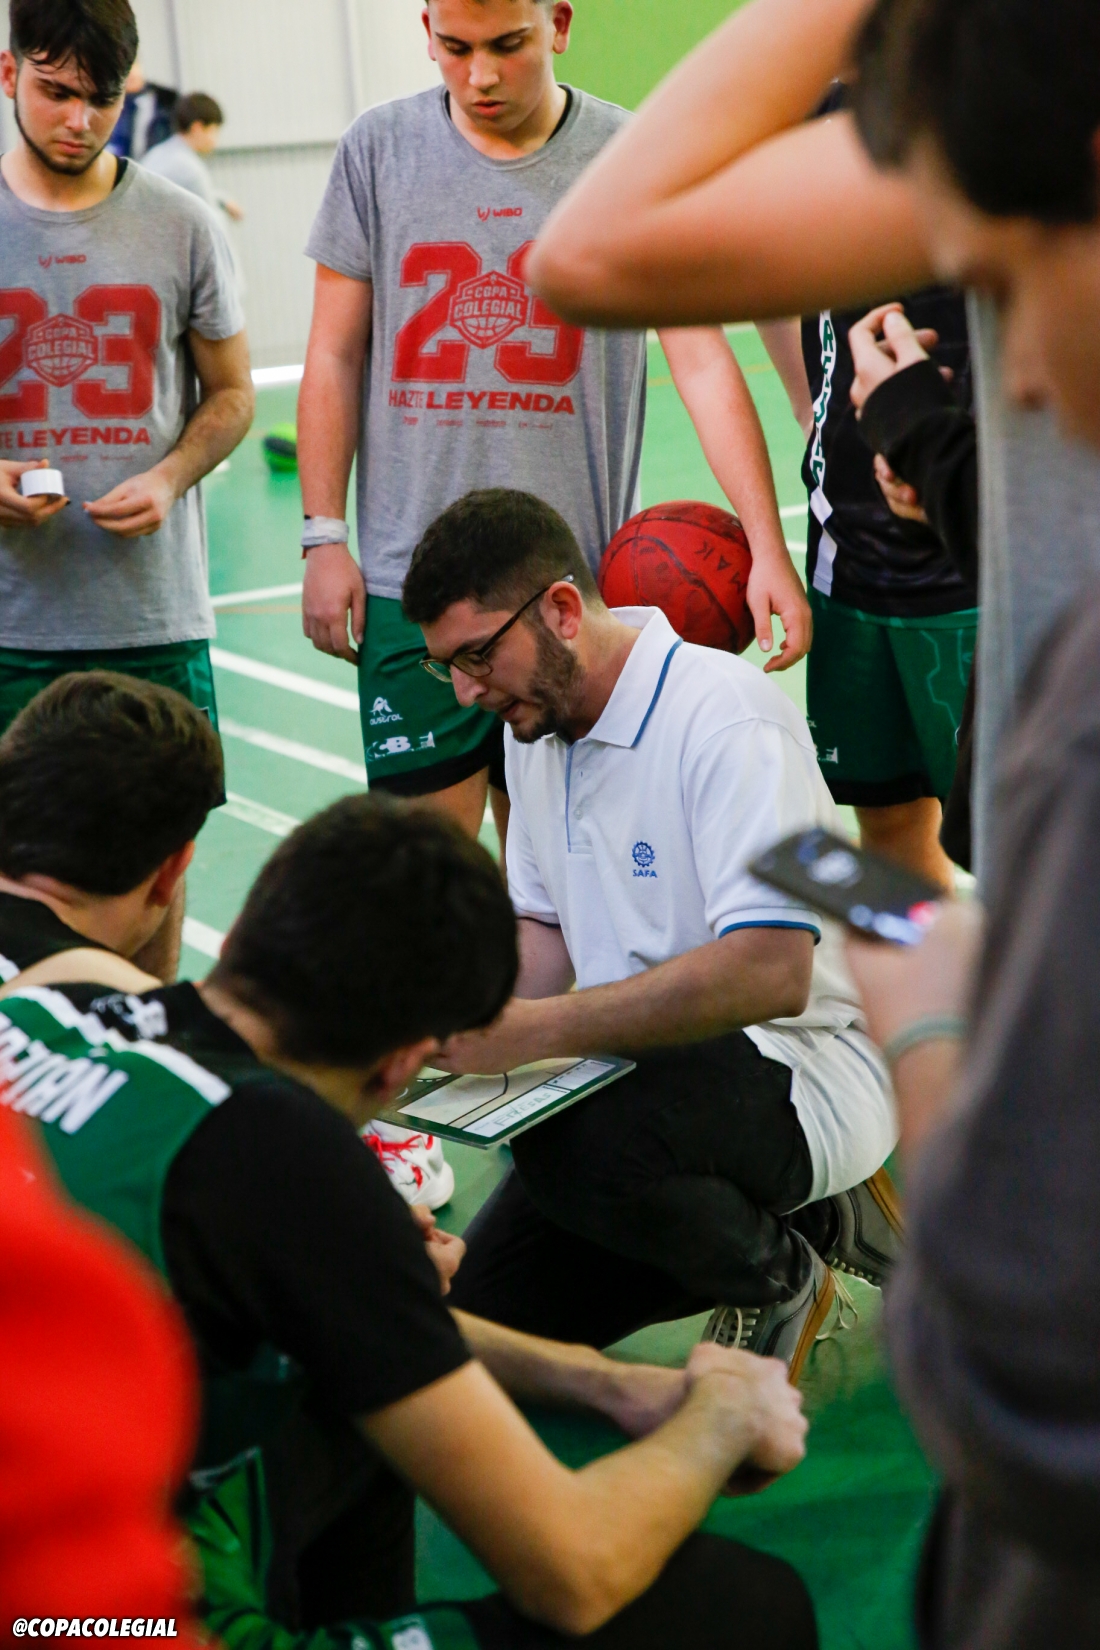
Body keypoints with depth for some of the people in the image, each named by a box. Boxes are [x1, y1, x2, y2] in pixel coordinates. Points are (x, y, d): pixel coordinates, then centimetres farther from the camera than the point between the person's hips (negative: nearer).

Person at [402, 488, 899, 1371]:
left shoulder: (726, 714, -20)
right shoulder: (533, 724, 8)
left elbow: (772, 973, -30)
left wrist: (538, 1030, -32)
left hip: (800, 1068, -9)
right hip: (645, 1068, 9)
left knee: (573, 1147, -37)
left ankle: (777, 1266, -5)